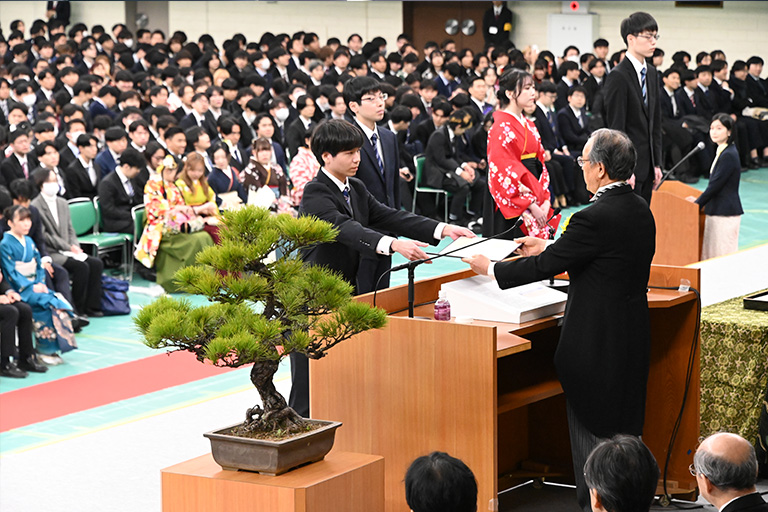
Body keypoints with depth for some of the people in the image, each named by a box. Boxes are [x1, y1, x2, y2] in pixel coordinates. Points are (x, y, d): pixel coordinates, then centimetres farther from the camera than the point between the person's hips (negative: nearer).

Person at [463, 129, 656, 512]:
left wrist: (491, 269, -2)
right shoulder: (640, 210, 5)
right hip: (633, 334, 8)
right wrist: (548, 248, 23)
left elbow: (546, 266, -16)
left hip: (597, 343, -8)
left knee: (590, 427, 3)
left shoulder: (594, 218, -22)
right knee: (625, 428, 17)